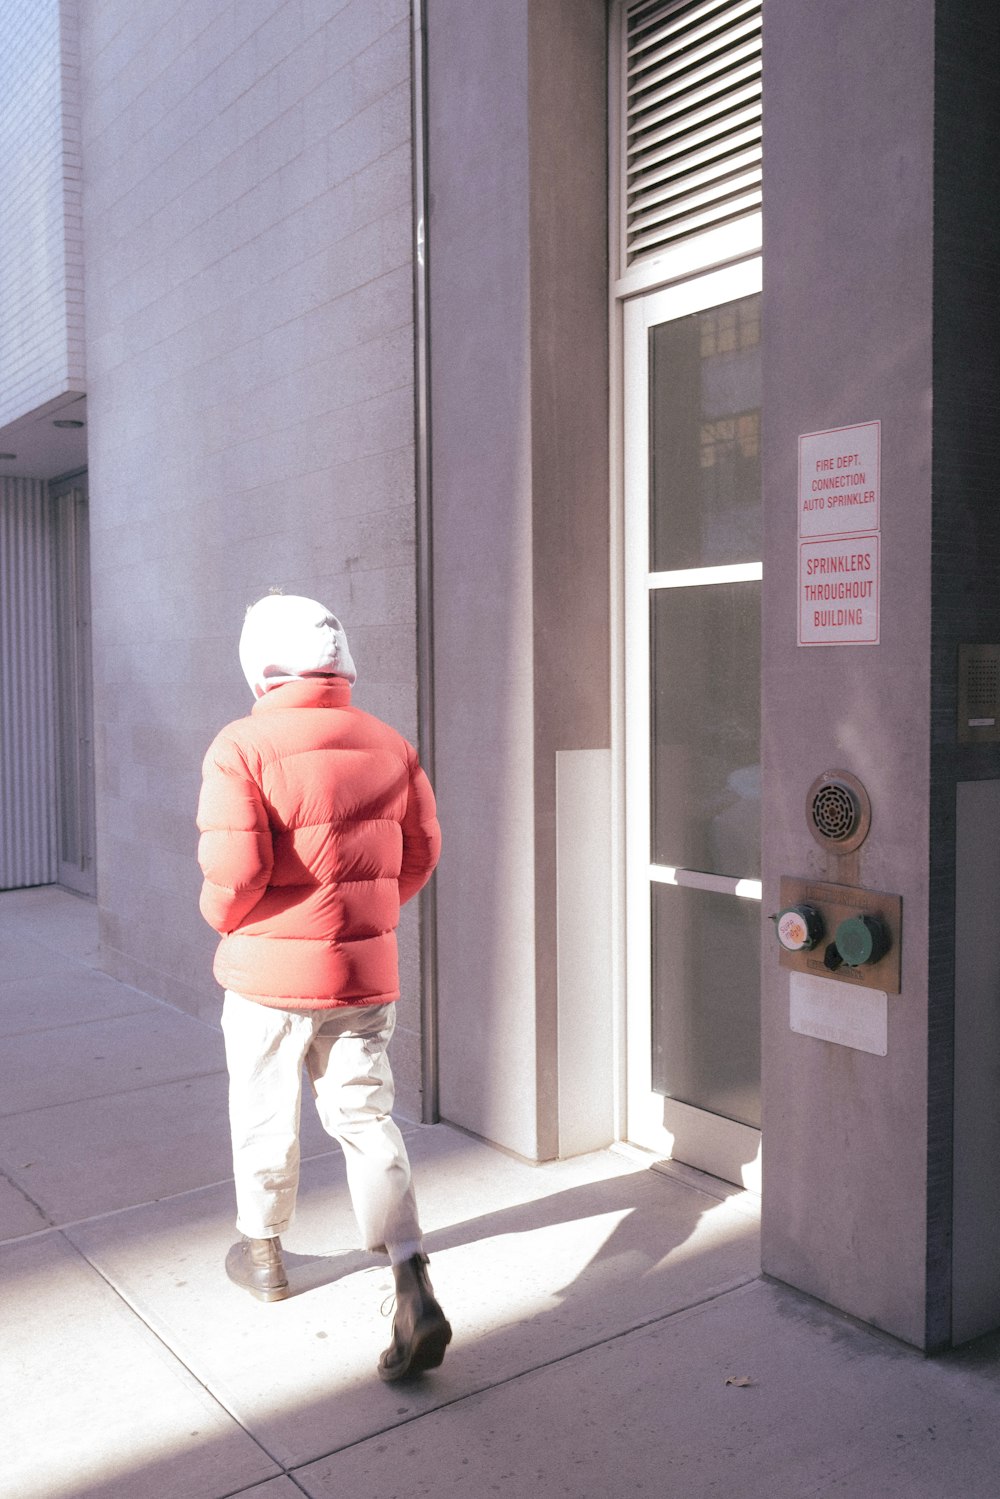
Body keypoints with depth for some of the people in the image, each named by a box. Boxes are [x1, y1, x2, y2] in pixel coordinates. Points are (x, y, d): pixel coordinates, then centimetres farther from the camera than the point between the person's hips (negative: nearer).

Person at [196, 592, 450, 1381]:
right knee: (366, 1119, 10)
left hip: (271, 972, -3)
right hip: (366, 973, 4)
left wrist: (222, 918, 0)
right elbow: (420, 855, 6)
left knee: (264, 1118, 17)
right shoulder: (390, 746, 0)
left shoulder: (242, 748, -16)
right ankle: (415, 1291, 0)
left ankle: (263, 1253, 39)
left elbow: (233, 872, -22)